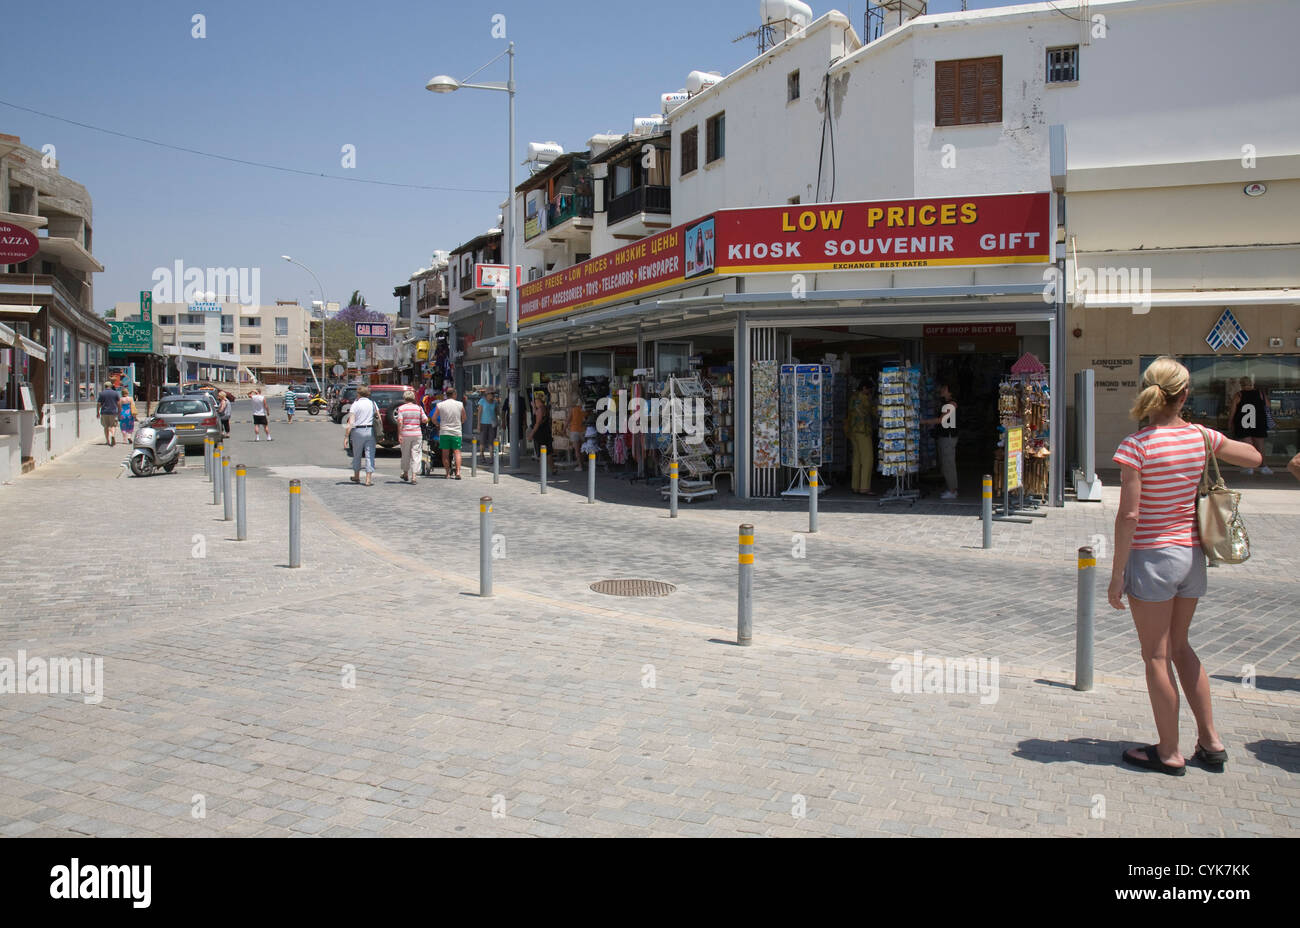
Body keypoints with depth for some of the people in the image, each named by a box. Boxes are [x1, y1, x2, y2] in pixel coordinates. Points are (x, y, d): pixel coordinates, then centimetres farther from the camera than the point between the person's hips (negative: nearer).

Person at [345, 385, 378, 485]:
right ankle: (368, 479, -1)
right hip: (370, 430, 2)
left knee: (357, 454, 15)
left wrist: (346, 436, -9)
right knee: (370, 455, 3)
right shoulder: (372, 403, 5)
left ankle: (356, 477, 28)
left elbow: (351, 423, -10)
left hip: (358, 431, -2)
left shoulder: (355, 404, -5)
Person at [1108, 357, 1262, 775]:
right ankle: (1210, 740, 26)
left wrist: (1117, 574, -11)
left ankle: (1169, 753, 16)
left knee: (1157, 657, 6)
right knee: (1179, 647, 22)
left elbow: (1129, 515, -18)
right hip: (1192, 553, 6)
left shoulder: (1136, 445, -16)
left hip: (1152, 556, -6)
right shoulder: (1201, 437, -1)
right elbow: (1254, 457, 18)